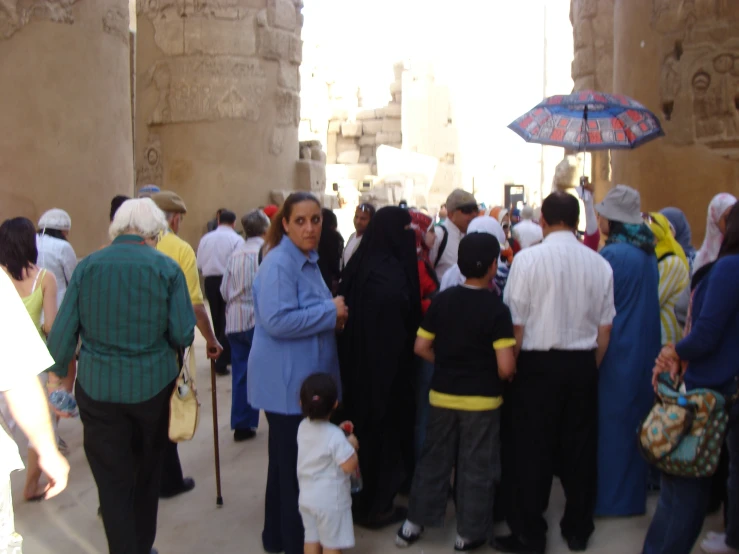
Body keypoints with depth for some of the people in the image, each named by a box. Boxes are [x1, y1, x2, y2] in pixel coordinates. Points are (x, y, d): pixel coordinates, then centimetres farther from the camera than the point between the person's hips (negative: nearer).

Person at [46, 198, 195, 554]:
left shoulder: (87, 266, -3)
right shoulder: (166, 268, -7)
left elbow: (63, 331, -3)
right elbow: (183, 335, -8)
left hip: (98, 388, 0)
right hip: (153, 386, 0)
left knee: (112, 482, 10)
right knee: (147, 473, 21)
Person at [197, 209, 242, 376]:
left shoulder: (206, 238, 4)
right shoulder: (236, 239, -10)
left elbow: (199, 264, 5)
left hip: (210, 280, 4)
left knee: (217, 319, 17)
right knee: (227, 320, 2)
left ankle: (224, 356, 31)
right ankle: (221, 362, -2)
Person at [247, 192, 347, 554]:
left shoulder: (308, 260, 12)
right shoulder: (279, 264, -18)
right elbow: (277, 320, -29)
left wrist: (333, 316, 4)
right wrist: (330, 312, -20)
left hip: (307, 380, 10)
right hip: (286, 383, -10)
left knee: (287, 462, 20)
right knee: (295, 467, 2)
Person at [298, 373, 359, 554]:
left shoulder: (303, 427, -3)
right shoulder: (335, 436, -25)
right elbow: (350, 466, -23)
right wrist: (352, 446, -8)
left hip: (307, 497, 7)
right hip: (330, 501, -6)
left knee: (312, 539, 19)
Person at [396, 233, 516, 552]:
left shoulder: (442, 300, -3)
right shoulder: (496, 308, -15)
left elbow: (421, 348, 1)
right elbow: (506, 367, -19)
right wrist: (499, 377, 2)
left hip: (442, 394, 4)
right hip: (481, 400, -3)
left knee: (434, 457, 17)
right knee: (476, 467, 11)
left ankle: (413, 524, 27)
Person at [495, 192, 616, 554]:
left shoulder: (528, 259, -11)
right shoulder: (599, 264, 0)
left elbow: (516, 323, -12)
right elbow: (605, 328, 5)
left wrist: (511, 366, 1)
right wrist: (590, 367, 17)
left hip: (540, 363, -4)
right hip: (583, 363, 4)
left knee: (532, 451, 6)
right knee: (579, 447, 15)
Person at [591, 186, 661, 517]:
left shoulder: (613, 255, -19)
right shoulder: (648, 254, 6)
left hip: (616, 352, -8)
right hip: (644, 351, 8)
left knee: (610, 422, 4)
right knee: (635, 420, 17)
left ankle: (609, 497, 15)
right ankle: (633, 494, 30)